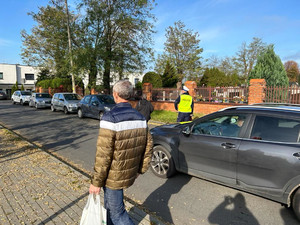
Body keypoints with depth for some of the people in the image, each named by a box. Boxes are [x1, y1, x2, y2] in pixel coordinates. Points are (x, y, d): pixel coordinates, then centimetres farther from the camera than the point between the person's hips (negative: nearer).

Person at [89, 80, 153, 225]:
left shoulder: (110, 118, -23)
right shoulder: (140, 118, -2)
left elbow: (103, 155, -23)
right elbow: (148, 147, 4)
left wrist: (96, 182, -11)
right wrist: (140, 170, 16)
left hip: (114, 176, -7)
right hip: (130, 174, 7)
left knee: (117, 212, 12)